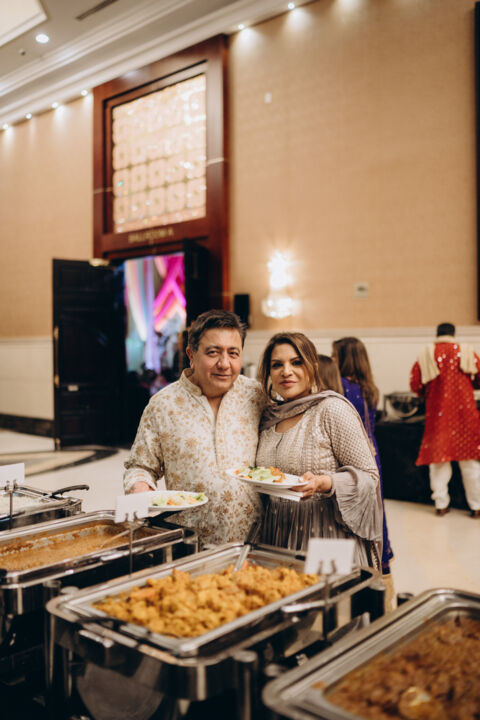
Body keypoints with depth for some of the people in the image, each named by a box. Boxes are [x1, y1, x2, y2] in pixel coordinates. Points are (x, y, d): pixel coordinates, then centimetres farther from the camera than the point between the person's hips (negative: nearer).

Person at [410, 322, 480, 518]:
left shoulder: (426, 354, 1)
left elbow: (415, 384, -2)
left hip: (437, 412, 0)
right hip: (464, 411, 0)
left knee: (438, 458, 10)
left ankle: (441, 504, 14)